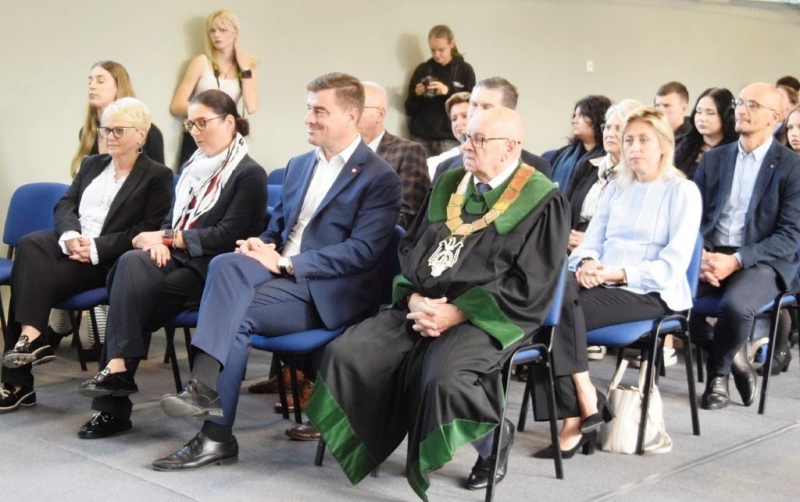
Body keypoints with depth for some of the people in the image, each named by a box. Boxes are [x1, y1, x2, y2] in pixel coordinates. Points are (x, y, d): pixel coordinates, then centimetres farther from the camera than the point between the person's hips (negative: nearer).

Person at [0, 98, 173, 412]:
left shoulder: (157, 176, 1)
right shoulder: (91, 165, 22)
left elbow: (147, 232, -9)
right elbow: (64, 206, 11)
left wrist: (96, 248, -18)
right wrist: (70, 235, -12)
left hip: (110, 259, -6)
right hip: (72, 246, 6)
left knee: (35, 274, -27)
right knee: (30, 245, -26)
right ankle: (30, 337, -28)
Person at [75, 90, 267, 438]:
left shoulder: (249, 175, -3)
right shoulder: (194, 167, 21)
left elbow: (227, 236, -11)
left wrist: (169, 238, -11)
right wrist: (161, 240, -5)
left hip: (210, 270, -6)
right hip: (177, 258, 6)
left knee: (130, 290, -27)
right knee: (131, 264, -27)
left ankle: (117, 368, -23)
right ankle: (116, 370, -30)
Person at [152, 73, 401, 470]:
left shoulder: (379, 178, -6)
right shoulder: (299, 166, 18)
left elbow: (361, 251, -15)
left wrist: (284, 263, -20)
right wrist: (264, 246, -3)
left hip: (328, 292, -6)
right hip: (280, 274, 6)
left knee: (234, 317, -27)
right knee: (226, 264, -27)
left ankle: (217, 435, -20)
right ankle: (205, 385, -33)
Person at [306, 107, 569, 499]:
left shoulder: (542, 201, -5)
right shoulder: (448, 185, 14)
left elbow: (529, 286, -11)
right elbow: (410, 247, 15)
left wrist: (456, 313, -17)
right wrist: (413, 298, -6)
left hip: (489, 316, -5)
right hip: (423, 307, 6)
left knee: (442, 377, -33)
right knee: (347, 354, -15)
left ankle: (494, 440, -1)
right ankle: (371, 445, 7)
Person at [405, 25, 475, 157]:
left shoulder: (464, 70, 4)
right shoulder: (422, 70, 10)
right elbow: (409, 109, 12)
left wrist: (449, 91, -18)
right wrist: (416, 95, -9)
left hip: (450, 138, -2)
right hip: (421, 137, 2)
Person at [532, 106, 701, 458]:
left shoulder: (683, 192, 1)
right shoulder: (616, 188, 20)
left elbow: (673, 265, -9)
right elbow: (590, 241, 13)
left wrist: (618, 273, -20)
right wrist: (586, 263, -11)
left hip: (650, 293, -5)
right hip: (603, 285, 6)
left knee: (560, 307, -29)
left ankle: (578, 415, -21)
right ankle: (582, 404, -26)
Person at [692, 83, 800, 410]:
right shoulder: (714, 159, 13)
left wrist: (737, 260, -20)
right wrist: (701, 257, -13)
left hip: (761, 262, -4)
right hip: (709, 256, 4)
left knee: (735, 305, -35)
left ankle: (717, 372, -2)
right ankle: (732, 354, 1)